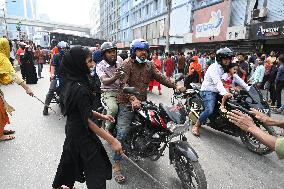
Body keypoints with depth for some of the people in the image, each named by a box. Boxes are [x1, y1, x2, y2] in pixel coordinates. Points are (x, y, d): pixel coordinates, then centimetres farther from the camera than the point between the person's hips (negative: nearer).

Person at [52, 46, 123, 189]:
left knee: (70, 159, 28)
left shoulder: (71, 82, 1)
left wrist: (101, 116, 6)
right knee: (97, 167, 3)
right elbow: (88, 121, -27)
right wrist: (112, 140, -28)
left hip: (72, 128, 9)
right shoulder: (80, 89, -27)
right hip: (82, 134, -9)